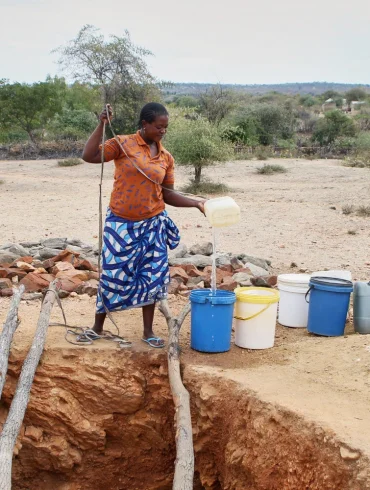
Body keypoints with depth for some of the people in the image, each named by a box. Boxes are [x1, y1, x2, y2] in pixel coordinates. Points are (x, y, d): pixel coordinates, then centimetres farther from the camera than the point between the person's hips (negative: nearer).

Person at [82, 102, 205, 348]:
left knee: (152, 276, 5)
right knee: (113, 275, 3)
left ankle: (149, 331, 19)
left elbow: (167, 195, 8)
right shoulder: (123, 144, -7)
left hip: (152, 223, 3)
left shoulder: (166, 157, 5)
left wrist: (196, 203, -3)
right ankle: (98, 326, 22)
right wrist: (102, 125, -21)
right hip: (121, 223, -3)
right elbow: (89, 156, -17)